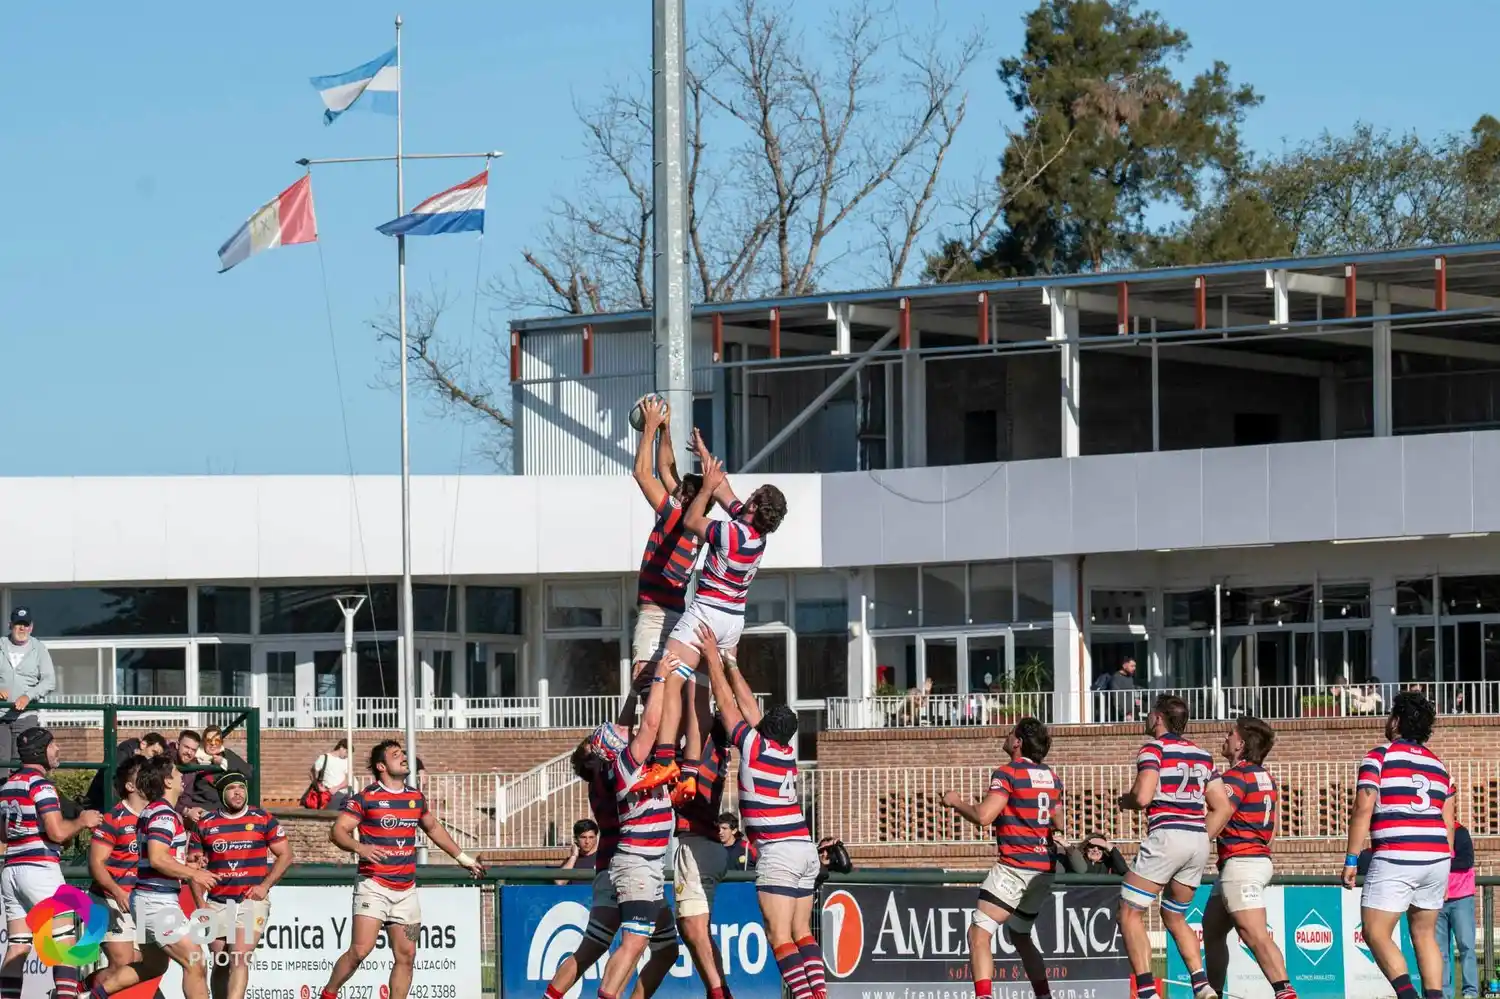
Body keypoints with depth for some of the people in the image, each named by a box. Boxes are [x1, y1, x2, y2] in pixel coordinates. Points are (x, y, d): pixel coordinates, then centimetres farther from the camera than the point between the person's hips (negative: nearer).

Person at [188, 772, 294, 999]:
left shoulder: (263, 819, 2)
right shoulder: (205, 824, 6)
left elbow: (285, 855, 6)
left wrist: (265, 886, -6)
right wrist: (201, 903, 0)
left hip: (252, 900, -3)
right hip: (217, 903, 3)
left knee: (239, 960, -16)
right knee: (220, 964, 8)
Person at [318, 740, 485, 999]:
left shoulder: (416, 798, 13)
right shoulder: (365, 798, -5)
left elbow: (433, 828, 30)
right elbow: (338, 831, -10)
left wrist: (463, 858, 34)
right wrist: (359, 847, -30)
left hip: (406, 889, 6)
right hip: (373, 886, -6)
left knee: (406, 956, 3)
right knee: (360, 950, -16)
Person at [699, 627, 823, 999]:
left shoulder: (754, 746, -6)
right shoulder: (787, 752, 12)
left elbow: (727, 703, 2)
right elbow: (748, 704, 23)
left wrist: (712, 657, 11)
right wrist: (730, 665, 31)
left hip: (777, 853, -8)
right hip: (805, 850, 8)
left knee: (780, 937, -10)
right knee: (802, 933, 8)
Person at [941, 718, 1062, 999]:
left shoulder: (1007, 773, -9)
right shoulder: (1052, 777, 12)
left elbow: (983, 816, -18)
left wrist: (956, 801, -2)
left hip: (1015, 867, -8)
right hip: (1044, 868, 8)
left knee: (979, 933, -11)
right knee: (1020, 936, 24)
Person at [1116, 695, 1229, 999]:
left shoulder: (1154, 749, -3)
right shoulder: (1202, 755, 17)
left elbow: (1142, 797, -15)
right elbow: (1222, 806, 16)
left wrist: (1125, 801, 7)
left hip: (1166, 836, -7)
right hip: (1199, 840, 7)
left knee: (1130, 913, 1)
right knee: (1174, 917, 21)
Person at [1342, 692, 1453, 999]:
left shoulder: (1379, 757, 0)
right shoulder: (1437, 764, 17)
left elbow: (1363, 809, -9)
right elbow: (1448, 823, 16)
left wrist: (1351, 859, -7)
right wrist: (1443, 867, 22)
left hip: (1395, 859, -6)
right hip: (1436, 858, 6)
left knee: (1375, 933, -5)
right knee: (1424, 934, 14)